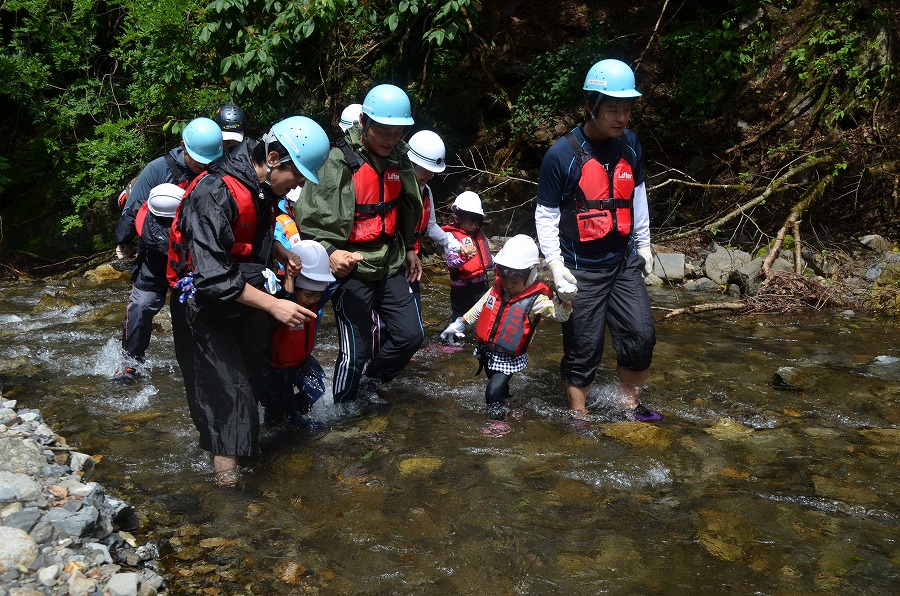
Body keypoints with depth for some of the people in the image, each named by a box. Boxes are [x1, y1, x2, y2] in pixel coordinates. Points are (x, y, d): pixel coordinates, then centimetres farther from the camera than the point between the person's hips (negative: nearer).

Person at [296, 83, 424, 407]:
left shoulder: (399, 158, 4)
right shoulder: (339, 161, -17)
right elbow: (310, 216, -18)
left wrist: (409, 249, 25)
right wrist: (329, 252, -31)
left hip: (390, 265, 7)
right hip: (350, 268, -7)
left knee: (410, 335, 8)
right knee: (356, 351, -2)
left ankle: (369, 382, 32)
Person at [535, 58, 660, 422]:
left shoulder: (629, 143, 2)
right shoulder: (562, 155, -15)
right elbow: (545, 215, -9)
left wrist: (643, 242, 18)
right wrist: (555, 264, -16)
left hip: (624, 262, 5)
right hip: (581, 269, -5)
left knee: (641, 336, 3)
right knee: (583, 350, 2)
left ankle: (629, 404, 25)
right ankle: (579, 417, 19)